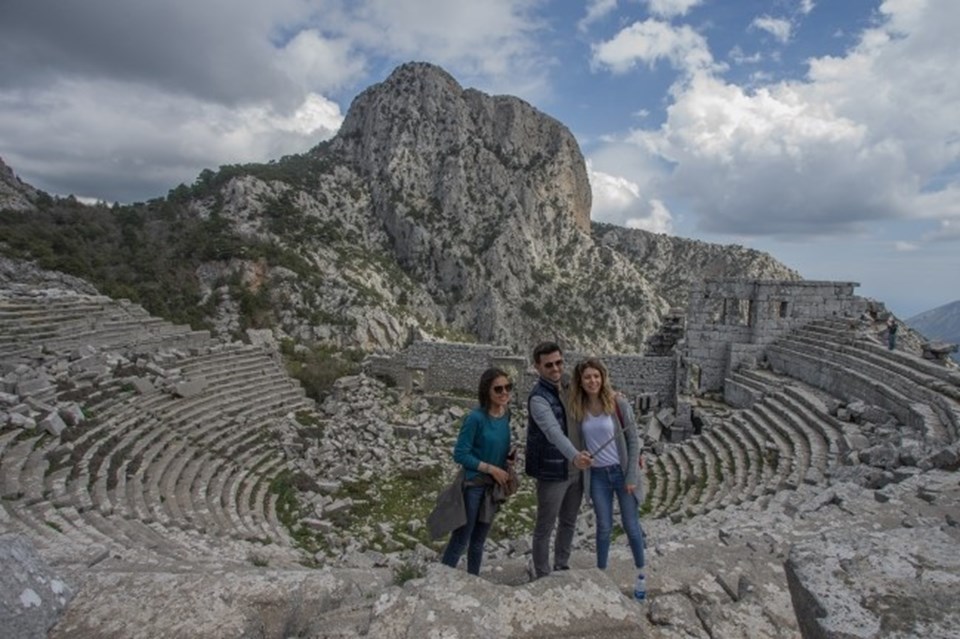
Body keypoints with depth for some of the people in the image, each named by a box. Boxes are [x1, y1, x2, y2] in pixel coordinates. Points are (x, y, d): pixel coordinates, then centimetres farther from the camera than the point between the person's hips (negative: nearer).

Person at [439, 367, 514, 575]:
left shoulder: (506, 414, -1)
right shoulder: (475, 418, -20)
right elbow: (460, 454, -18)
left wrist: (509, 458, -6)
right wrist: (492, 468, -18)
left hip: (493, 486, 6)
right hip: (472, 485, -6)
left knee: (478, 542, 19)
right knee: (460, 541, 4)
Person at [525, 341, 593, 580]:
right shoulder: (539, 398, -20)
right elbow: (554, 432, -36)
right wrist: (575, 455, -52)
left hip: (576, 471, 7)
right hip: (553, 473, -7)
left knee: (568, 523, 21)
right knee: (545, 527, 8)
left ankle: (562, 567, 39)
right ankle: (541, 575, 26)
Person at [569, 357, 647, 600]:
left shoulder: (618, 404, -14)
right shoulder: (577, 408, -6)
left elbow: (633, 440, -9)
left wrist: (632, 476, -10)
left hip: (622, 472, -2)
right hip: (597, 475, 2)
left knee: (631, 525, 10)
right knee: (604, 527, 13)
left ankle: (641, 574, 31)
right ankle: (601, 573, 31)